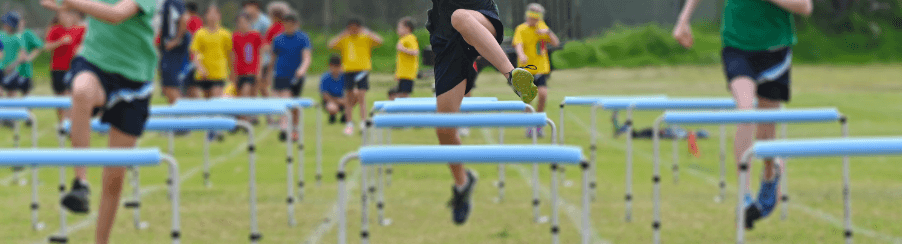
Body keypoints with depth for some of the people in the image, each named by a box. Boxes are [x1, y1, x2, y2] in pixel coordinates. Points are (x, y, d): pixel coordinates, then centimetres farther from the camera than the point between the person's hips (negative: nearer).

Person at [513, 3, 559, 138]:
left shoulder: (542, 27, 9)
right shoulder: (521, 29, -2)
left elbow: (556, 43, 7)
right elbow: (518, 44, -19)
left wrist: (548, 32, -11)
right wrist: (521, 55, -40)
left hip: (541, 68, 2)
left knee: (543, 94, -14)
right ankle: (529, 127, 13)